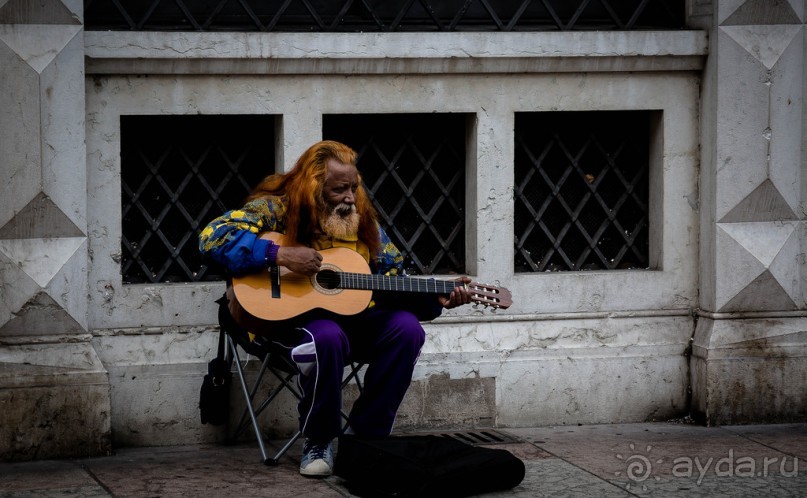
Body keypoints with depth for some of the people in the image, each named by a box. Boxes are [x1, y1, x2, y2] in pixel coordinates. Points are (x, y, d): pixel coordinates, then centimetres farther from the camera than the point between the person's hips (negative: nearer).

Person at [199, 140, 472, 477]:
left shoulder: (362, 220, 8)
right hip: (287, 318, -5)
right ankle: (318, 442, -16)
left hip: (352, 315, 5)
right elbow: (214, 237, -22)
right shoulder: (277, 209, -8)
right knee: (327, 337, -39)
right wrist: (280, 255, -29)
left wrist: (437, 300, -6)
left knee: (406, 329, -21)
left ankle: (365, 435, -8)